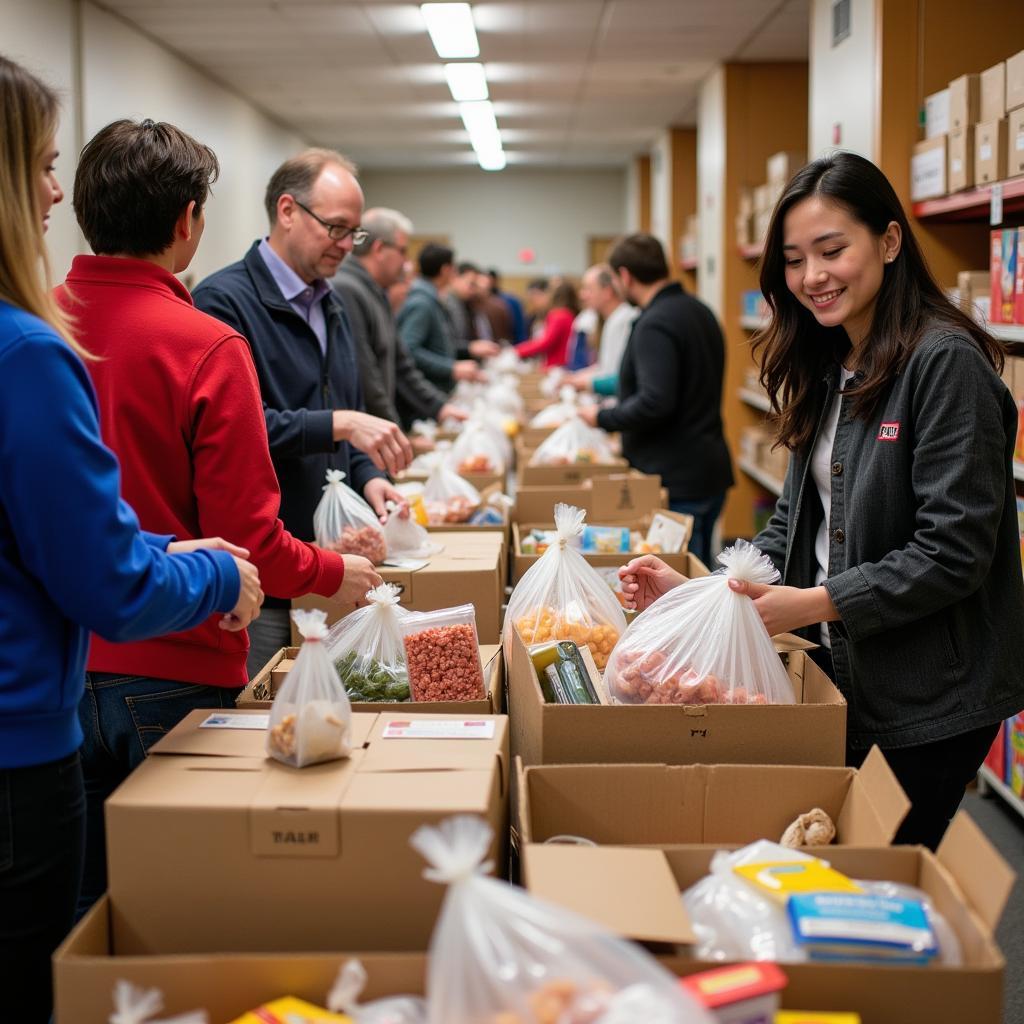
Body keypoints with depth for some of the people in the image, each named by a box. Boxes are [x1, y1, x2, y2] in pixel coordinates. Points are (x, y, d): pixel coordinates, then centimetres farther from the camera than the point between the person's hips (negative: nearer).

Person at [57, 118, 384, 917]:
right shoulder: (208, 348, -15)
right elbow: (246, 539, -15)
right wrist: (333, 573, 3)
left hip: (58, 668, 4)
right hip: (172, 677, -4)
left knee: (76, 914, 17)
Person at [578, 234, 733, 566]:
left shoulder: (654, 324, -18)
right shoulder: (700, 311, 11)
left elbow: (654, 403, -27)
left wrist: (602, 418, -11)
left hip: (677, 480, -10)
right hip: (711, 468, 10)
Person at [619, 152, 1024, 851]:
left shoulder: (946, 362, -17)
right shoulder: (827, 371, 9)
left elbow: (954, 552, -21)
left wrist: (817, 603, -21)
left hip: (927, 702, -7)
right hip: (839, 675, 7)